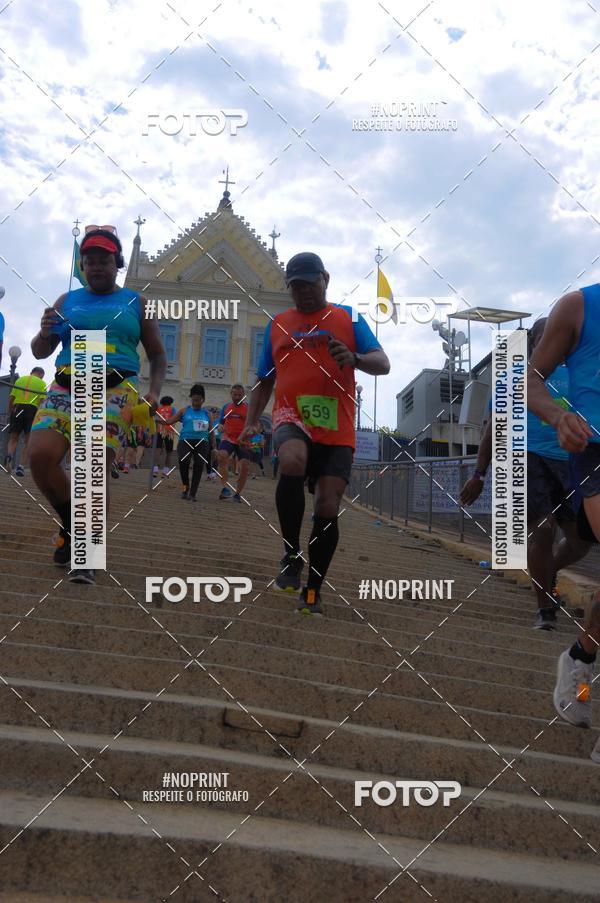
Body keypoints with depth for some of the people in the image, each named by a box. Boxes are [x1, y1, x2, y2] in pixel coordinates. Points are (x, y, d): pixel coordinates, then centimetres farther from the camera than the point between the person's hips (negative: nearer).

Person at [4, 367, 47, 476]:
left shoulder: (20, 379, 18)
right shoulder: (42, 383, 9)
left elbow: (11, 398, 12)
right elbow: (43, 401, -4)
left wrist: (11, 413, 20)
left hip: (17, 408, 2)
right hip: (32, 410, -2)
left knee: (13, 438, 8)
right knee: (28, 441, 5)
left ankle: (9, 456, -21)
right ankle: (22, 466, -5)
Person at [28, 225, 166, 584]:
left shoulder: (135, 302, 13)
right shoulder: (67, 301, 18)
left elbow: (158, 355, 16)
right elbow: (40, 352, 17)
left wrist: (154, 392, -2)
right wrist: (45, 333, -6)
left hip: (115, 389, -2)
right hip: (66, 388, 3)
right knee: (41, 455, -18)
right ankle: (72, 526, 8)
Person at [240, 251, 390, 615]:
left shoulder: (349, 319, 10)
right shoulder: (278, 324, 16)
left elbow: (383, 364, 0)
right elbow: (264, 381, 22)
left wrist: (355, 359, -21)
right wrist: (251, 421, 9)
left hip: (337, 429, 0)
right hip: (292, 419, 0)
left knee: (328, 509, -5)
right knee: (293, 462, -34)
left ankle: (313, 590, 15)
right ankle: (291, 554, -17)